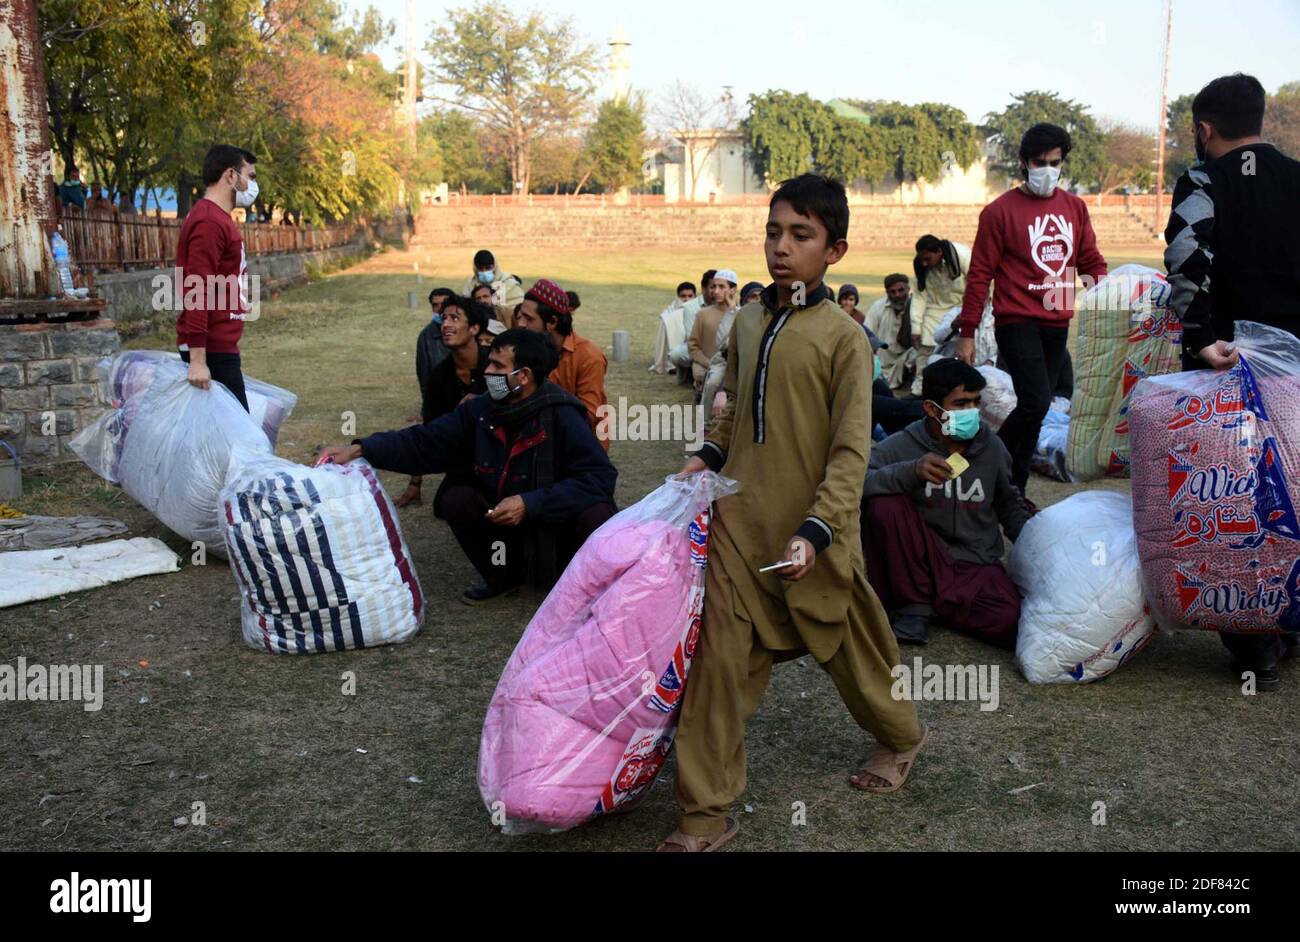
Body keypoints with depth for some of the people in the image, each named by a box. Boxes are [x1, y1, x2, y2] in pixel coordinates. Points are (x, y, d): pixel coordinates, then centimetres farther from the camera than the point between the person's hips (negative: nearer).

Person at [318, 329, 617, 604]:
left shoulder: (562, 417, -20)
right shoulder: (479, 411, -5)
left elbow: (600, 476, -26)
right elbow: (423, 442, -2)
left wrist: (530, 504, -30)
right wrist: (361, 449, -15)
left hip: (562, 529, -5)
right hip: (506, 528, 5)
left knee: (596, 514, -33)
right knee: (455, 500, -14)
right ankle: (503, 578, 8)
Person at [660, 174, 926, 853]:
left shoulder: (842, 337, -11)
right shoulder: (747, 323, 6)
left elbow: (850, 452, -14)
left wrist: (816, 531, -23)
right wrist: (708, 457, 4)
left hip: (807, 533, -4)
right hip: (737, 521, 4)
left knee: (844, 648, 16)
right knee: (719, 658, 0)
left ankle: (900, 736, 46)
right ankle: (705, 814, 11)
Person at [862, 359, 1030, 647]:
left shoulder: (991, 447, 2)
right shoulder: (902, 446, -11)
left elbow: (1009, 504, 19)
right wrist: (911, 471, -40)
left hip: (977, 566, 2)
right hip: (922, 559, -2)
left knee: (1013, 623, -26)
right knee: (883, 504, -28)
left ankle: (936, 602, 4)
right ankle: (912, 603, -9)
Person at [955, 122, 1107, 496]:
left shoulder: (1074, 207, 12)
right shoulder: (1001, 210, -3)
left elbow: (1091, 261, 18)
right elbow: (979, 275, -4)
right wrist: (967, 333, -6)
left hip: (1057, 325, 6)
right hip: (1017, 322, -6)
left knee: (1036, 408, 9)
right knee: (1036, 403, -18)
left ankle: (1014, 490, 17)